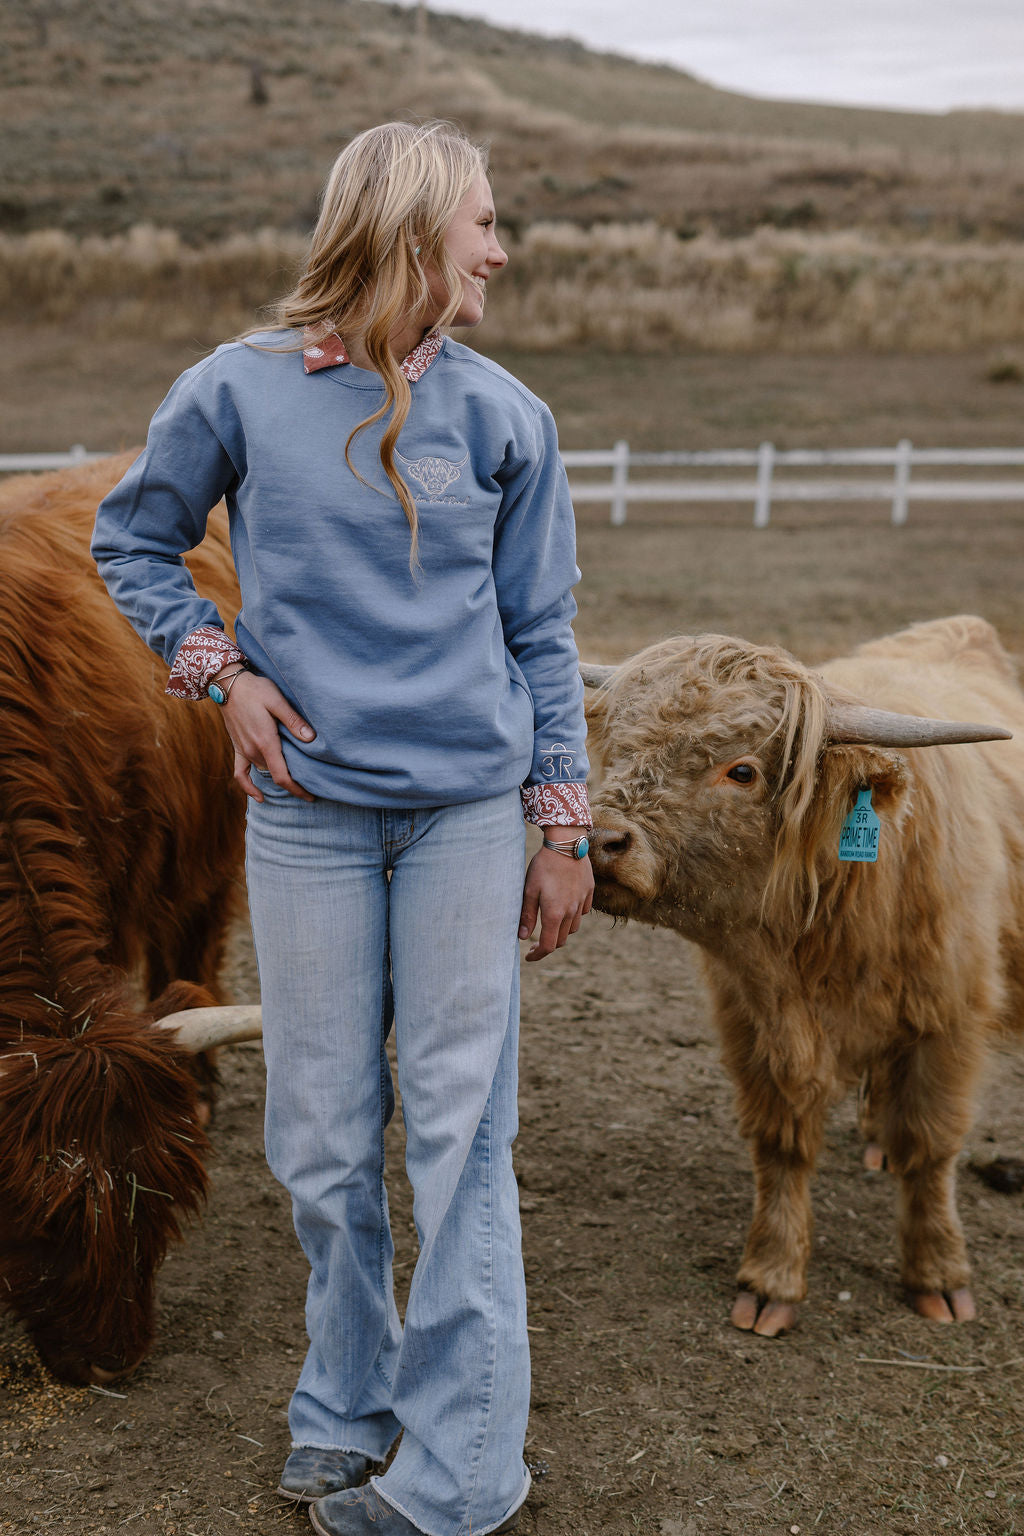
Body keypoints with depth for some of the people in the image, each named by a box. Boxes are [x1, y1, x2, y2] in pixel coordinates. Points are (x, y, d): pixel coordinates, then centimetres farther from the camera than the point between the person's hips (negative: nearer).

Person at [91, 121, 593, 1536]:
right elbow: (130, 542, 13)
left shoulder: (504, 415, 3)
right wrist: (223, 671, -2)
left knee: (460, 1133, 2)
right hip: (308, 810, 0)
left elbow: (540, 632, 7)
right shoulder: (238, 391, 0)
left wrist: (563, 827, 5)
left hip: (468, 808, 0)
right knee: (323, 1139, 9)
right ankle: (346, 1410, 31)